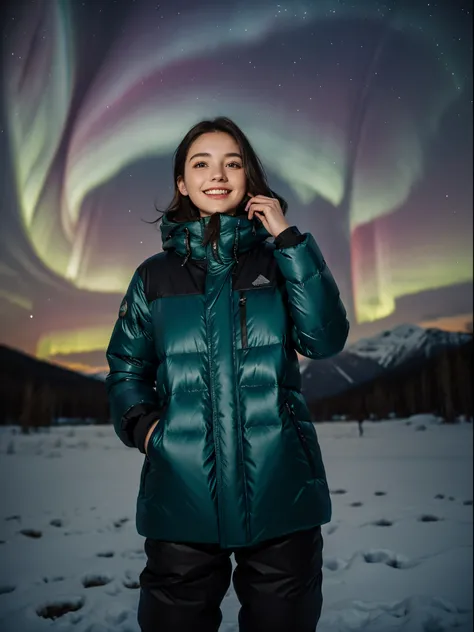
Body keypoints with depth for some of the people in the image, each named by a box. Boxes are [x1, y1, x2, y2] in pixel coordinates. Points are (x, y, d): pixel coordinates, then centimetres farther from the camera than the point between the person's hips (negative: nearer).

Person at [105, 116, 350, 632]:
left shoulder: (279, 261, 6)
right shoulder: (155, 276, 7)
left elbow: (326, 339, -9)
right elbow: (126, 367, 13)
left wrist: (288, 239, -10)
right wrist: (140, 423, -6)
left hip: (280, 488, 0)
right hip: (182, 489, 0)